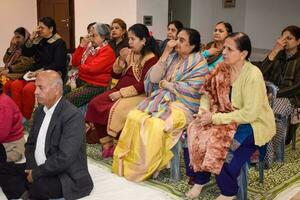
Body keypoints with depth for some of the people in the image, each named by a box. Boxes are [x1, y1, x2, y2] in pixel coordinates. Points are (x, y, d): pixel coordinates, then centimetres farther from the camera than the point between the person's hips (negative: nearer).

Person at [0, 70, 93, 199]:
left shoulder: (73, 116, -21)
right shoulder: (40, 110, 6)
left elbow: (64, 159, -27)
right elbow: (30, 144, 13)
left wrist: (36, 173, -16)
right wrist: (32, 168, -5)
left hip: (67, 177, -8)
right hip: (39, 169, 8)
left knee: (39, 185, -34)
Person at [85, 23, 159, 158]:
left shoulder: (151, 58, -8)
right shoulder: (129, 53, 13)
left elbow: (143, 85, -15)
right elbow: (115, 75, 15)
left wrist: (121, 93, -17)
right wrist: (121, 59, -2)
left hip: (138, 95, -7)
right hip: (120, 91, 7)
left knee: (115, 110, -31)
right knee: (95, 104, -14)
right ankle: (106, 145, -10)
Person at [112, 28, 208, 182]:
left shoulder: (200, 63, -1)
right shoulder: (171, 57, 15)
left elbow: (190, 88, -13)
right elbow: (153, 78, 3)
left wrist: (164, 83, -3)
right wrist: (165, 53, -3)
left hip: (182, 105, -5)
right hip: (161, 99, 5)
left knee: (156, 125, -32)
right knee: (133, 116, -21)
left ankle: (145, 169, -15)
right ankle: (128, 162, -12)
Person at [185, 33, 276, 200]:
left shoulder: (253, 75, -22)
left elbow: (249, 114, -27)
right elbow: (207, 94, 4)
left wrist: (215, 118, -26)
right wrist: (204, 111, -18)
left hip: (255, 123, -6)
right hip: (232, 118, 6)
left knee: (217, 143, -27)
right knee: (197, 132, -16)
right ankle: (200, 180, 1)